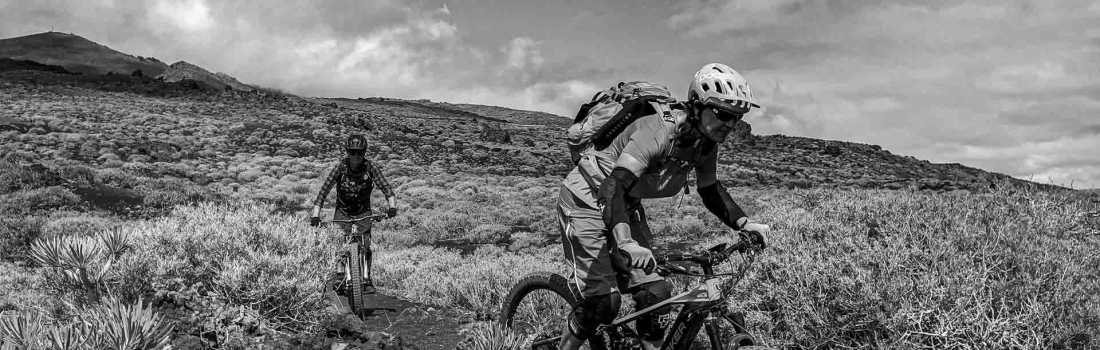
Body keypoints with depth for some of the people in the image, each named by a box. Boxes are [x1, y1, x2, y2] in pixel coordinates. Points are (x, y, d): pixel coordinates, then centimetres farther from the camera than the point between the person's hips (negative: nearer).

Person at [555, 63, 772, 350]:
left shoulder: (706, 144, -7)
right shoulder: (658, 132, -32)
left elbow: (711, 191, 8)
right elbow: (614, 187, -41)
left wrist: (744, 224, -8)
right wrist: (625, 242, -56)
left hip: (626, 205, 7)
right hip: (588, 198, -7)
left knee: (656, 294, -3)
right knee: (603, 300, -13)